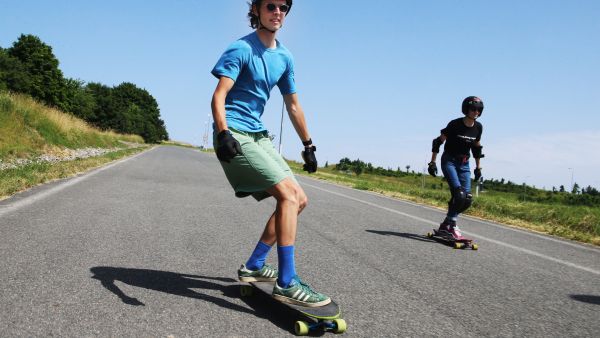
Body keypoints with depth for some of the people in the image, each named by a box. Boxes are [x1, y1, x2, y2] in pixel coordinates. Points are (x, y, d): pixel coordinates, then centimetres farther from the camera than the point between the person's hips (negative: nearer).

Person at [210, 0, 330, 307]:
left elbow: (293, 106, 20)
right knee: (289, 194, -20)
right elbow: (218, 97, -18)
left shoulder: (284, 57, 13)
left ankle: (253, 266, 13)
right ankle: (286, 283, -17)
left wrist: (308, 146, 20)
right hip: (235, 135, -8)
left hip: (258, 136, 8)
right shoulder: (241, 49, -8)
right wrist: (223, 134, -34)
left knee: (299, 201, 5)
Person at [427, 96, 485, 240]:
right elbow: (438, 142, -7)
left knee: (467, 198, -3)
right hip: (449, 161, -6)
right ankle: (451, 226, -8)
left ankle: (446, 225, 9)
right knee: (459, 194, -21)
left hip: (464, 164, 6)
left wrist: (478, 168, 17)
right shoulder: (455, 124, -13)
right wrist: (432, 162, -11)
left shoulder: (478, 127, 2)